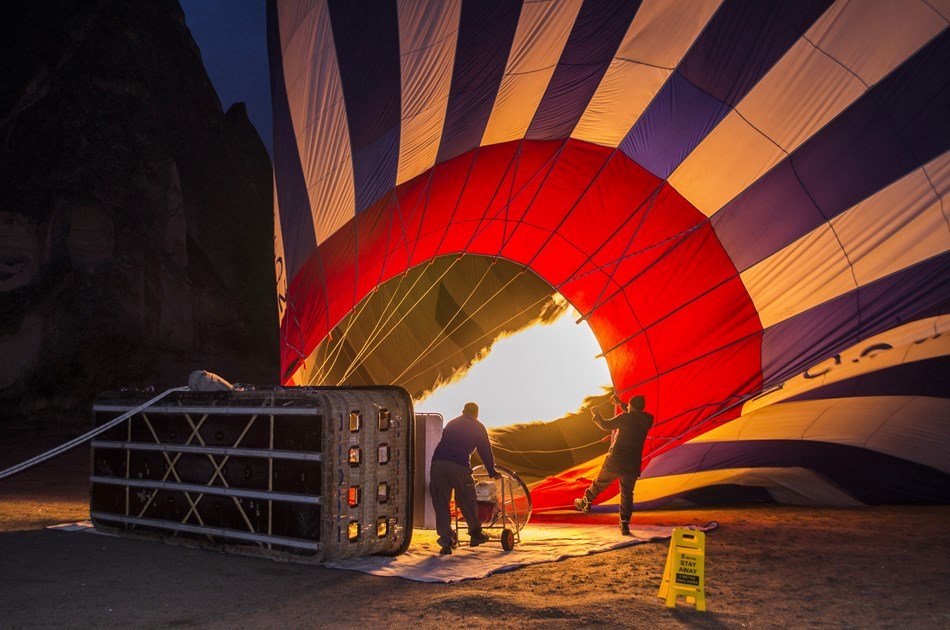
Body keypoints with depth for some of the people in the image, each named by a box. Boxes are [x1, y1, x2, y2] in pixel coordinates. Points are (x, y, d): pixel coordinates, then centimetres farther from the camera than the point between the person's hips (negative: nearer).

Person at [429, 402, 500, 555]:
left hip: (437, 463, 3)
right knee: (468, 502, 13)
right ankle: (476, 534, 26)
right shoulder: (478, 427, 17)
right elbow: (485, 451, 18)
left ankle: (446, 541, 2)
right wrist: (492, 472, 29)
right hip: (459, 466, -3)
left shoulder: (451, 424, 29)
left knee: (441, 504, 5)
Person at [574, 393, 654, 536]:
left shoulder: (626, 417, -13)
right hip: (632, 465, 3)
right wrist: (620, 403, 29)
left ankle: (585, 503, 37)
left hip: (615, 461, -3)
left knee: (600, 483, 17)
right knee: (627, 494, 7)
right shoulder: (647, 420, 3)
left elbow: (606, 425, -7)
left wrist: (596, 415, 10)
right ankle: (624, 525, -1)